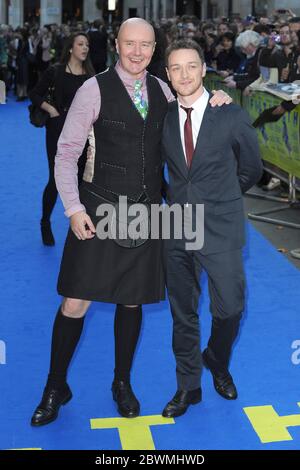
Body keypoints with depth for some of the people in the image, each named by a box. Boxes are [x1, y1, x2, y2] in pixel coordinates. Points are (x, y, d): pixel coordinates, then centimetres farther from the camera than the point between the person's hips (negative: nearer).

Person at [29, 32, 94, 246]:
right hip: (59, 129, -3)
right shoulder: (55, 72, -4)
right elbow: (35, 94, 3)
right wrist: (50, 109, -10)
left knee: (81, 179, 5)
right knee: (56, 178, -2)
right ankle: (45, 223, 18)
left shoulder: (90, 74, 6)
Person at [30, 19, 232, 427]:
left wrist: (213, 101, 4)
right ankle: (56, 387, 19)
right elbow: (67, 152, -6)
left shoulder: (162, 90, 7)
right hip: (100, 210, -4)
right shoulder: (95, 89, -7)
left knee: (132, 301, 13)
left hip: (147, 210, 4)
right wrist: (74, 208, -14)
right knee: (75, 303, -2)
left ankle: (122, 383, 32)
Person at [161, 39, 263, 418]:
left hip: (220, 229, -2)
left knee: (229, 308, 0)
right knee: (182, 313, 11)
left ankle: (217, 363, 32)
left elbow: (251, 169, 6)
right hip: (176, 229, 3)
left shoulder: (231, 115, -7)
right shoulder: (164, 117, 1)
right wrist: (177, 197, 10)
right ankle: (188, 387, 28)